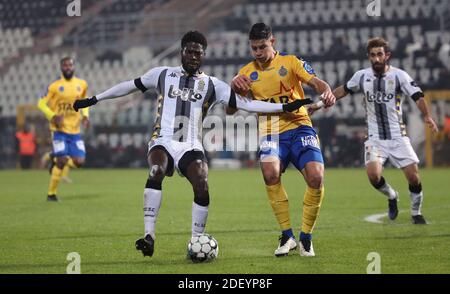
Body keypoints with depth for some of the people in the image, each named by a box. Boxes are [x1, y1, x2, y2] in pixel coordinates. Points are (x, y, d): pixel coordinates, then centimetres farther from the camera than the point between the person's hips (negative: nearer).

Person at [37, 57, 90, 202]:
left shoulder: (82, 84, 5)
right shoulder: (55, 86, -7)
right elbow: (41, 103, -2)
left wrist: (85, 115, 3)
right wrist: (53, 116, -17)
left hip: (75, 130, 4)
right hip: (60, 129, -4)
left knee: (79, 162, -5)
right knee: (62, 160, -13)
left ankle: (56, 160, 27)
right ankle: (51, 193, 2)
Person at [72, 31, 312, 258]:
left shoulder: (212, 85, 11)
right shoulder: (163, 74, 13)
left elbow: (245, 104, 6)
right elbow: (130, 86, 22)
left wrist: (285, 107, -2)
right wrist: (94, 99, 24)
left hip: (191, 146, 1)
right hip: (162, 141, -1)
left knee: (202, 188, -23)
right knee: (155, 173, -33)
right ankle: (148, 237, -37)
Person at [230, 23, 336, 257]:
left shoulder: (290, 62, 5)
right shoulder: (247, 72, 12)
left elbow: (315, 82, -6)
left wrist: (326, 92, -30)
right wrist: (234, 86, -13)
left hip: (299, 127, -1)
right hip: (271, 132, 1)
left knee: (316, 177, -21)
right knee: (270, 173, -30)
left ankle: (306, 237, 0)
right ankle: (287, 235, -14)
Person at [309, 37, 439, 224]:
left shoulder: (399, 76, -7)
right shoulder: (362, 76, 2)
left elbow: (417, 96, -19)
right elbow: (344, 90, 20)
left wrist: (427, 116, -37)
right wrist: (320, 103, 22)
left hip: (398, 137, -1)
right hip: (375, 138, 1)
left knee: (413, 176, -8)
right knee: (373, 175, -20)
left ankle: (416, 213, 19)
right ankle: (392, 197, 13)